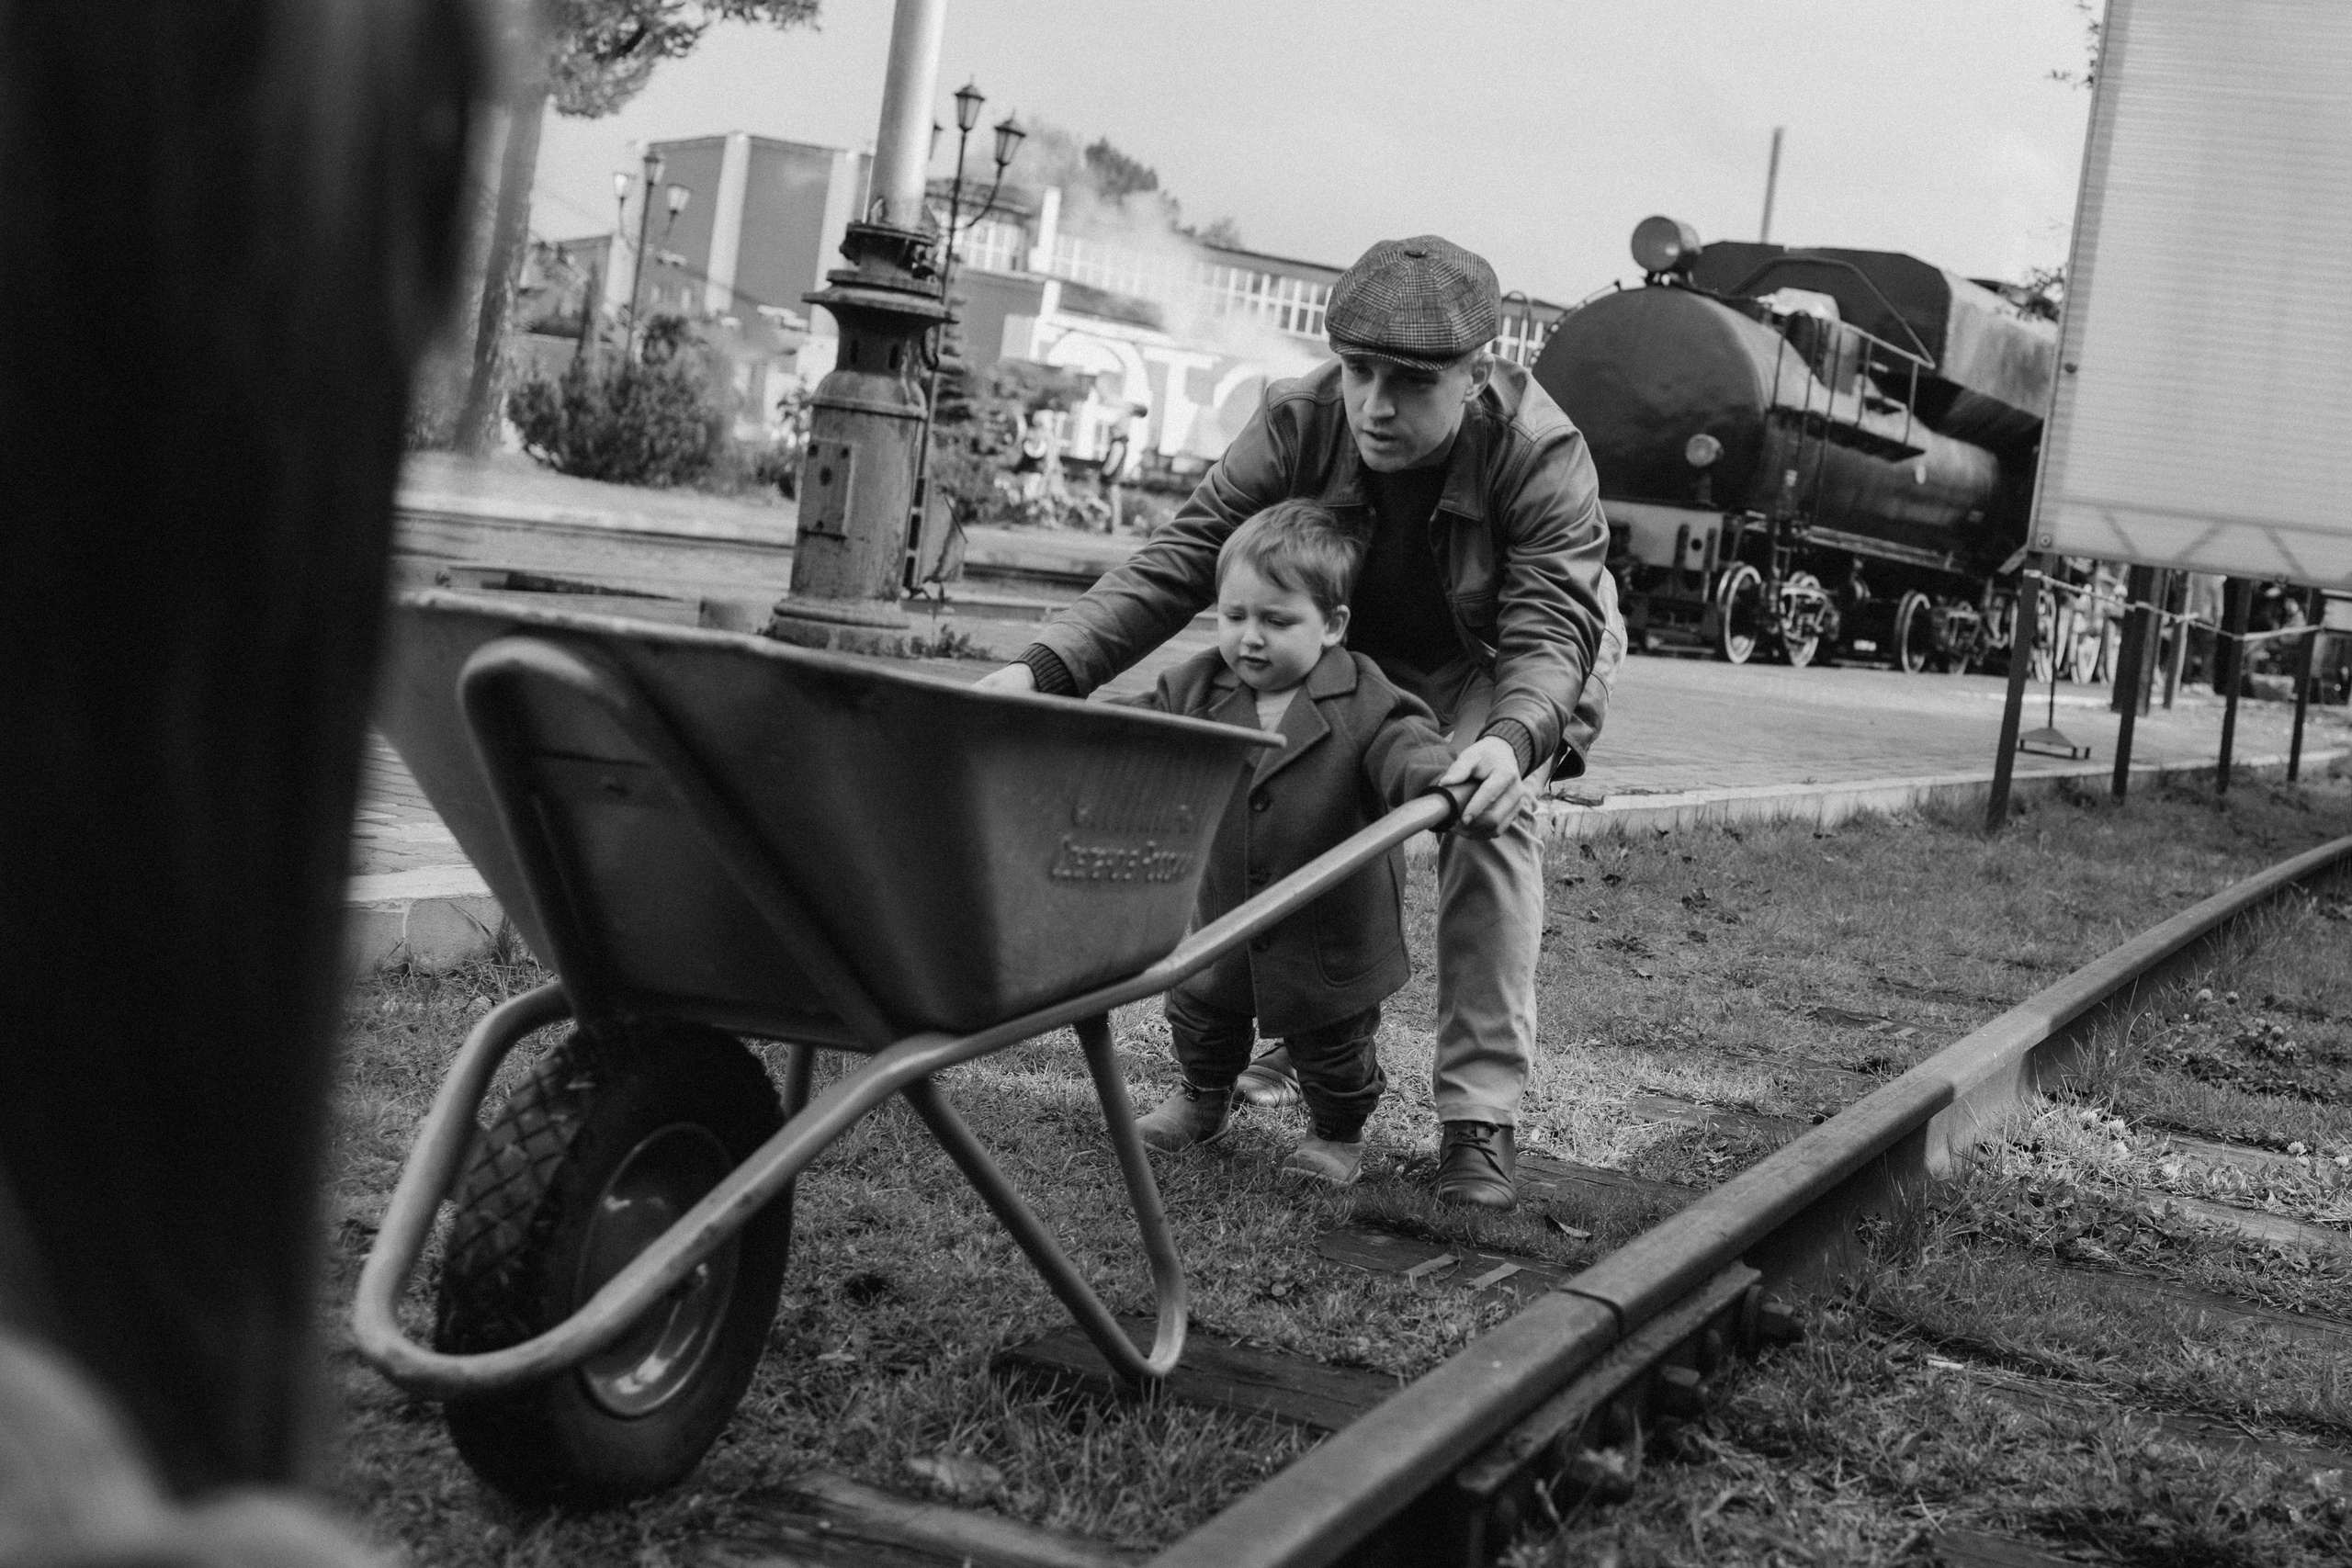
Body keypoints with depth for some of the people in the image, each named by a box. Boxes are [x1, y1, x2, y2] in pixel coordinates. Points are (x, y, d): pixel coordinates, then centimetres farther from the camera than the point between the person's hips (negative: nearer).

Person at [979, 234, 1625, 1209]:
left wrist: (1513, 739, -59)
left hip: (1498, 668, -3)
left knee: (1488, 819, -25)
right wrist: (1047, 668, -42)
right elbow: (1178, 561, -29)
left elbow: (1548, 629, -36)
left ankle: (1479, 1119, -21)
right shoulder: (1297, 422, -26)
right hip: (1355, 654, 3)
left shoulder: (1541, 453, -32)